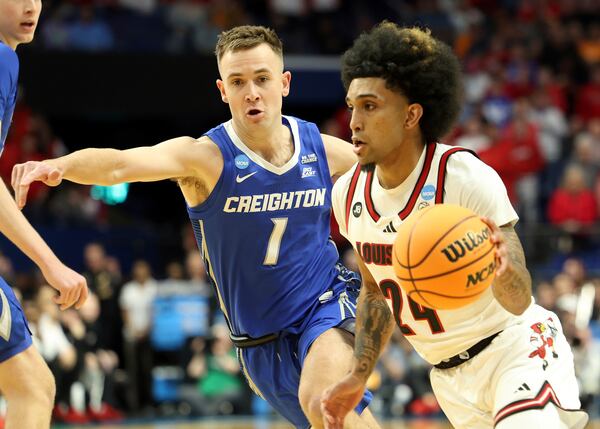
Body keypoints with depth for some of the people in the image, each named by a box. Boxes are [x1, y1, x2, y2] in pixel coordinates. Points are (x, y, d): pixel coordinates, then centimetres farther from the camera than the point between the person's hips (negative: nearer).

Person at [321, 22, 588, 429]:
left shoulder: (466, 177, -20)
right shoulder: (348, 195, -2)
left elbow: (518, 302, -23)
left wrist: (502, 268, -45)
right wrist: (358, 376, 9)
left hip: (516, 347, -6)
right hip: (451, 378, 6)